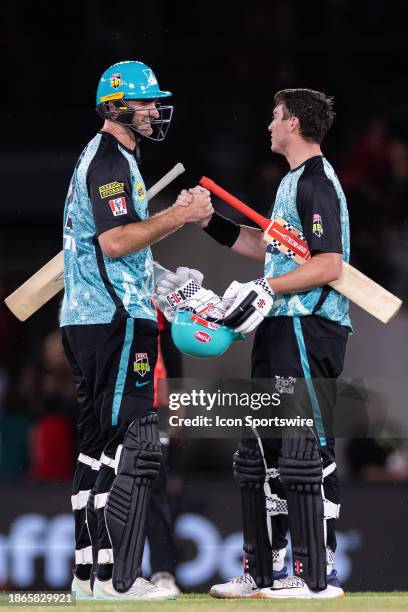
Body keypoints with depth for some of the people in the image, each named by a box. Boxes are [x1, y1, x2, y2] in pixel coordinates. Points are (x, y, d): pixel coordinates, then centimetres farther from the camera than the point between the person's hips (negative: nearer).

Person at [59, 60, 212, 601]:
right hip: (118, 320, -11)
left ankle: (88, 570, 15)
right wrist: (178, 216, -17)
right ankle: (117, 577, -14)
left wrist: (176, 215, 16)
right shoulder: (111, 160, -11)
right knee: (132, 444, -12)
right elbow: (115, 241, -21)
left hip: (86, 321, 11)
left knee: (98, 443, 12)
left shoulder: (102, 158, 22)